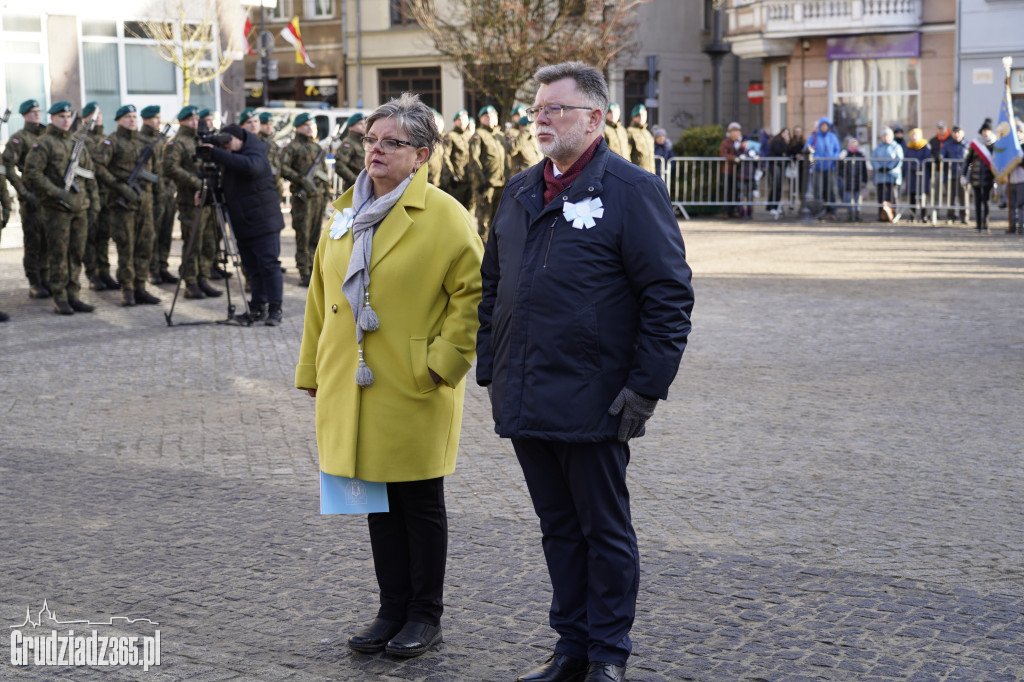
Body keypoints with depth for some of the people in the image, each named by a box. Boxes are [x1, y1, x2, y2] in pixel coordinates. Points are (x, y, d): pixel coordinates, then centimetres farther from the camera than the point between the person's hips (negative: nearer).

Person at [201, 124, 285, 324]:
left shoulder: (256, 157, -14)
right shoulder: (231, 159, 14)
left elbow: (247, 166, -38)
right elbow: (227, 187, 23)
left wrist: (215, 154, -37)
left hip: (263, 224, -9)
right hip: (244, 225, 9)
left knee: (269, 265, -8)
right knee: (253, 268, 10)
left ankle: (275, 310, -6)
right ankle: (258, 308, 15)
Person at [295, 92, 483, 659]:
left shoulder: (444, 216, -8)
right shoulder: (346, 213, 12)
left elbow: (474, 293, -11)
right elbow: (321, 295, 17)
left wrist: (443, 361, -15)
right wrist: (314, 372, 15)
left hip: (414, 393, -6)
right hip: (353, 389, 6)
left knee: (420, 502, 5)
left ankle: (425, 615, 17)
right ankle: (392, 611, 23)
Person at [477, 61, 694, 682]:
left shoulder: (632, 189, -8)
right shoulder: (522, 191, 12)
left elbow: (669, 296, -11)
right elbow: (493, 285, 21)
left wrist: (646, 387, -15)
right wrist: (491, 367, 13)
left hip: (591, 404, -6)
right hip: (526, 400, 7)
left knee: (605, 531, 6)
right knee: (559, 529, 15)